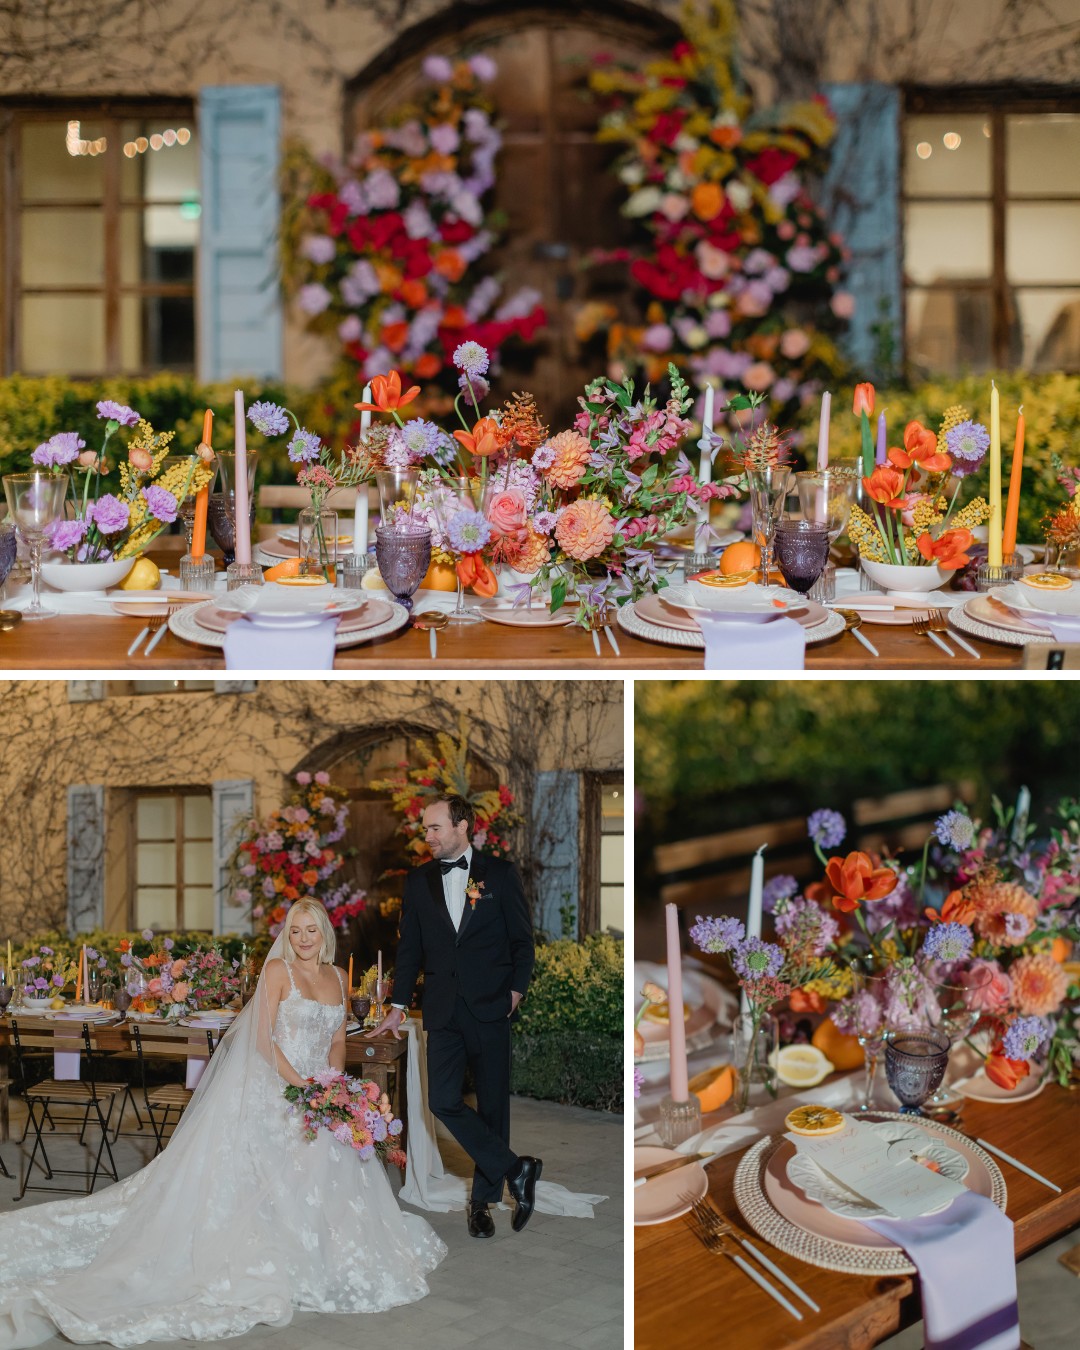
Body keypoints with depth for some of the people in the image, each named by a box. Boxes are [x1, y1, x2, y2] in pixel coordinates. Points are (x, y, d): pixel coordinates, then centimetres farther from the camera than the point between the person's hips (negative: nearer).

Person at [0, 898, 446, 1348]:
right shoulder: (278, 970, -5)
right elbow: (263, 1038, -11)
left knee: (330, 1169, -9)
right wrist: (301, 1085, -19)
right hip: (275, 1088, -6)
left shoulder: (337, 977, 14)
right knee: (282, 1171, -21)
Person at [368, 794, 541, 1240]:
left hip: (490, 1007, -2)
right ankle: (514, 1170, 0)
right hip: (443, 1011, 2)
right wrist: (399, 1006, 10)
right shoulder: (419, 881, 10)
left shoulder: (499, 873, 2)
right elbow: (410, 947, 13)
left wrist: (515, 990, -3)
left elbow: (522, 939, 6)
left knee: (491, 1104, 3)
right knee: (443, 1101, -10)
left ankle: (484, 1198, 16)